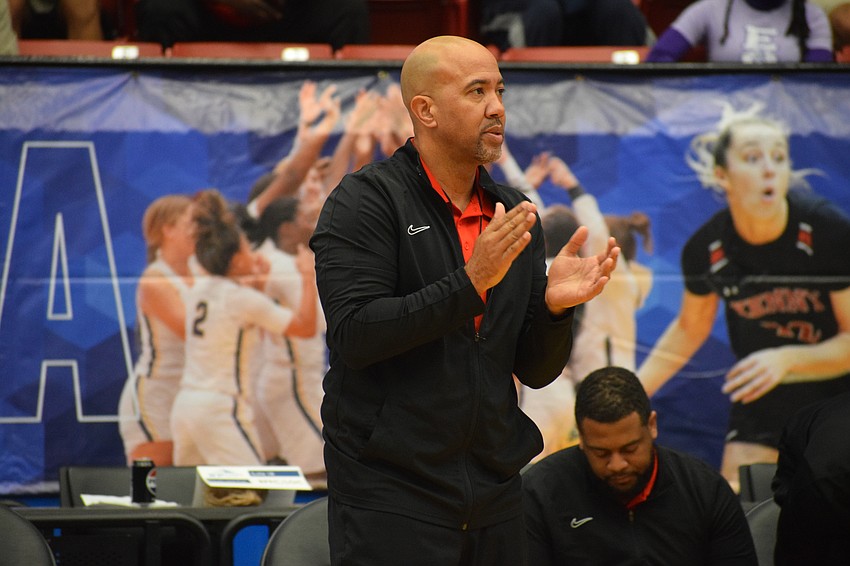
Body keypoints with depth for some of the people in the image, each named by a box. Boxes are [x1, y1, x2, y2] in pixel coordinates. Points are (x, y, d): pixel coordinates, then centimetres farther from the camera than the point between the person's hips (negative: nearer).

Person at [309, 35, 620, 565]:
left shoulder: (515, 214, 11)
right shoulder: (366, 200, -6)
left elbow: (536, 371, 11)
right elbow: (354, 335, -17)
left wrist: (554, 306, -10)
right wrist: (469, 282, -23)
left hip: (495, 496, 6)